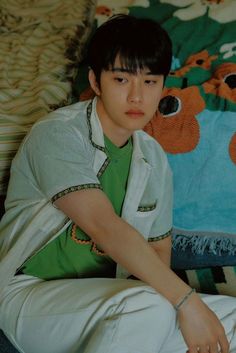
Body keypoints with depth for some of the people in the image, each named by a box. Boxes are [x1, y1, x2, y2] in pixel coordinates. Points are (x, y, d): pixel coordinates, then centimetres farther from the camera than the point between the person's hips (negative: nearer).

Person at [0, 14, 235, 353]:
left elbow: (158, 248, 10)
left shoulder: (154, 159, 5)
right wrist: (186, 301, -30)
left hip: (103, 302, 6)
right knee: (147, 307, -34)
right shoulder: (56, 134, -16)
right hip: (32, 294, -6)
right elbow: (104, 226, -27)